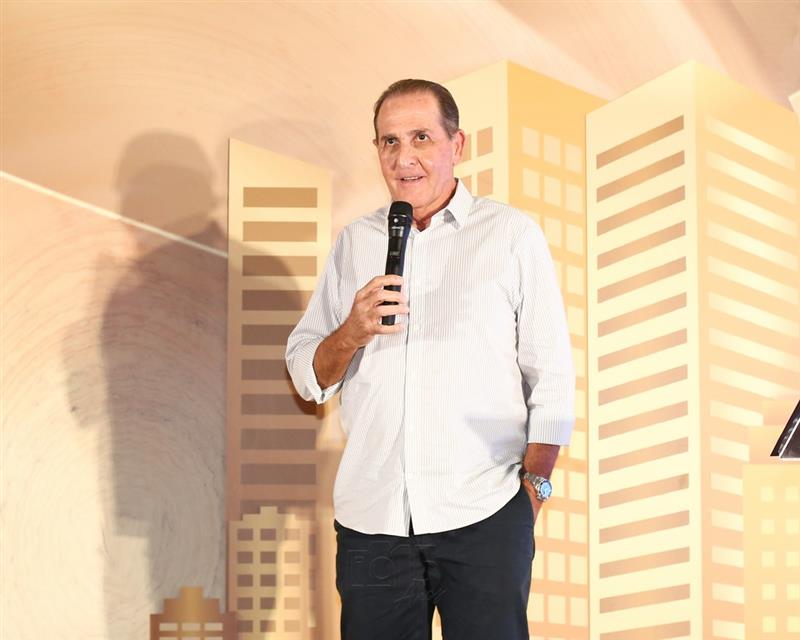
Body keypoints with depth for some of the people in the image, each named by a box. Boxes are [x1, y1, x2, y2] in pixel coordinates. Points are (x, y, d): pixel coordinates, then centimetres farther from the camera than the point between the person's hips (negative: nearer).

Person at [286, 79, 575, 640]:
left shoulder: (512, 235, 3)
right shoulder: (355, 243, 12)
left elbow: (552, 377, 1)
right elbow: (308, 377, 10)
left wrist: (533, 486, -7)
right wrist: (351, 334, -9)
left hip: (484, 515, -3)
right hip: (371, 516, 3)